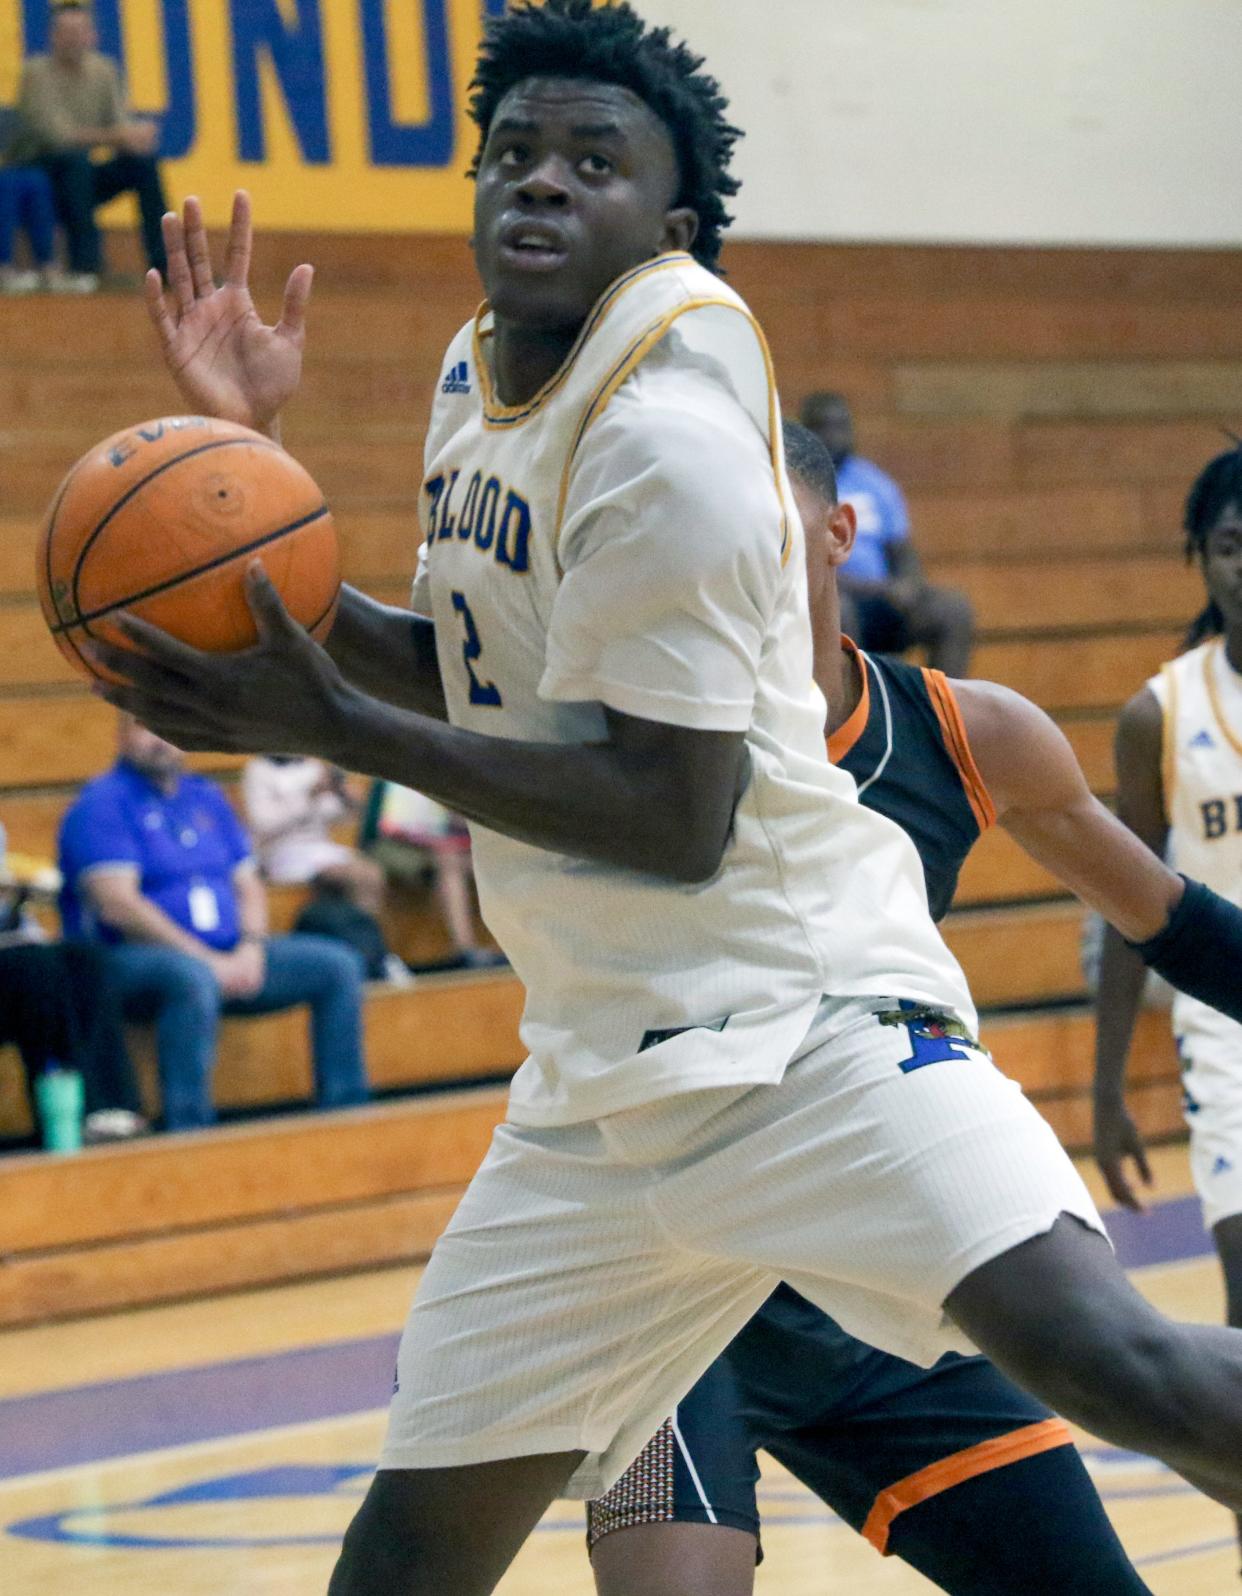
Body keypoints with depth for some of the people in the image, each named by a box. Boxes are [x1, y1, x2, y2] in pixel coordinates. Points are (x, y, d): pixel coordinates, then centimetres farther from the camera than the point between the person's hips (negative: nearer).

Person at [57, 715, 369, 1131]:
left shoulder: (207, 798, 18)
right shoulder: (102, 804, -5)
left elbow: (248, 885, 18)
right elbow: (117, 905, -16)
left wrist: (250, 948, -5)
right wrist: (207, 960, -19)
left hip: (225, 959, 8)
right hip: (129, 960, -7)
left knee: (338, 965, -5)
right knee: (193, 977, -41)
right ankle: (188, 1131, -41)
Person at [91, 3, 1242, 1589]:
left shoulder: (666, 433, -17)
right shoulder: (479, 374, 10)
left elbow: (677, 820, -21)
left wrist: (329, 728, -19)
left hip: (794, 1020, -7)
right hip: (602, 1078, 8)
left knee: (1109, 1363, -29)